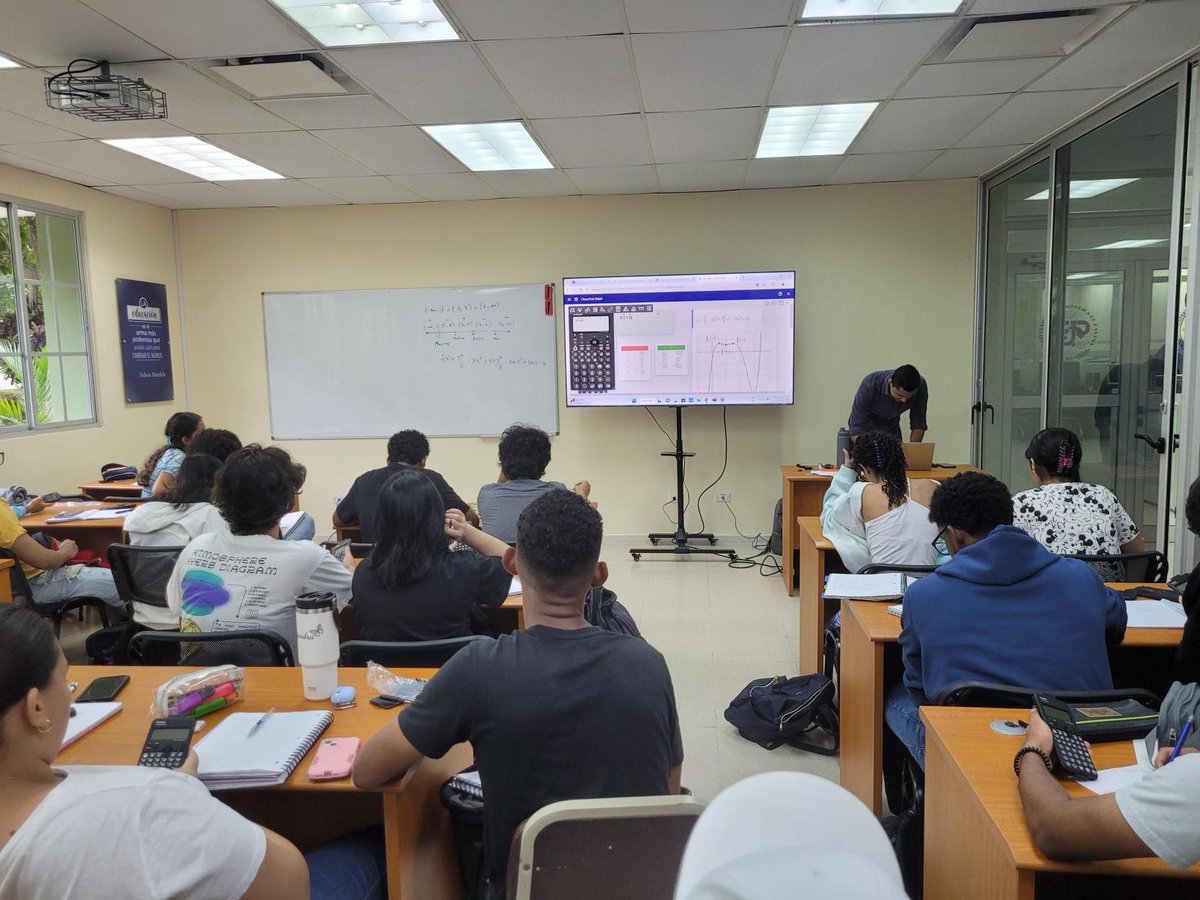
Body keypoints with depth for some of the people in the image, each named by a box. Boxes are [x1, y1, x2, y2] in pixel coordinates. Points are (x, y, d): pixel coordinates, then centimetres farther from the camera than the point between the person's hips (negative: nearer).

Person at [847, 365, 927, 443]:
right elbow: (856, 430, -34)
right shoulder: (870, 385, -34)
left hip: (891, 430, 3)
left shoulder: (920, 387, -25)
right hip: (866, 429, -3)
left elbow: (918, 423, -13)